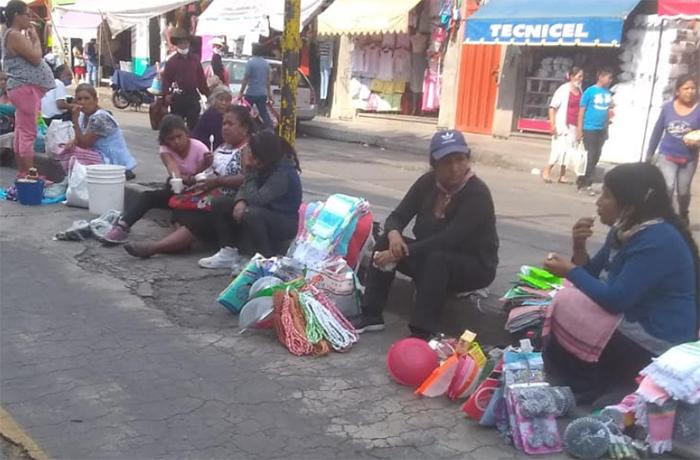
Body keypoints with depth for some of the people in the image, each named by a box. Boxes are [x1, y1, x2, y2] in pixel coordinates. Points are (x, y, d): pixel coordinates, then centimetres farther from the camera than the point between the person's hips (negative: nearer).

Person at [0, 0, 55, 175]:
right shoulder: (15, 35, -13)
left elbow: (29, 59, 21)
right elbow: (36, 58, -18)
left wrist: (30, 38, 14)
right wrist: (35, 38, -4)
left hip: (23, 88, 11)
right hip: (26, 88, -11)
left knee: (21, 131, 11)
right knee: (29, 133, -11)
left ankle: (23, 172, 16)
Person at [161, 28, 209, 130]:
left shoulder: (195, 59, 10)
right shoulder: (171, 61, 2)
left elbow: (201, 78, 9)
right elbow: (166, 79, -4)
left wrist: (207, 94, 6)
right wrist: (166, 94, -19)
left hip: (193, 97, 2)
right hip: (178, 98, -2)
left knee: (193, 123, 8)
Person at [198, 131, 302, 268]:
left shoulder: (284, 173, -26)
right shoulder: (264, 166, -2)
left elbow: (256, 199, -30)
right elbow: (245, 187, 1)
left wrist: (251, 172, -21)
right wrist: (240, 201, -21)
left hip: (286, 224, -8)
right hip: (267, 215, 8)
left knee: (250, 213, -37)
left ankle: (266, 260, -19)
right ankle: (228, 253, 3)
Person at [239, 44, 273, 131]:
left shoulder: (250, 62, -10)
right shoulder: (266, 63, 7)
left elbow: (246, 78, -13)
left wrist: (241, 92, -9)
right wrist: (269, 93, 21)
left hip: (251, 93, -5)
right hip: (262, 93, 5)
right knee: (264, 113, 7)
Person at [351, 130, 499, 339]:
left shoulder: (477, 194, -23)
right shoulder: (427, 183, -5)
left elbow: (447, 240, -31)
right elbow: (397, 216, -6)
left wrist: (401, 253, -33)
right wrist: (394, 235, -30)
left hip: (474, 266, -6)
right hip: (431, 257, 6)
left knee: (436, 259, -37)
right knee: (386, 243, -15)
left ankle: (421, 334, -39)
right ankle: (371, 315, -13)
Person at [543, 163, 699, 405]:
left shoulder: (658, 242, -25)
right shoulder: (626, 231, 5)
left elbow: (615, 300, -28)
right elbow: (593, 276, 9)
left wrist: (570, 272, -16)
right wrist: (579, 247, -10)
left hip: (656, 347, -10)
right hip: (630, 322, 10)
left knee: (557, 346, -11)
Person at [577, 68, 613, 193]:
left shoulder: (608, 93, 8)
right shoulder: (590, 91, -8)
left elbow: (608, 111, 15)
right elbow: (582, 110, -7)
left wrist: (606, 128, 14)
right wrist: (579, 129, -10)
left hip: (602, 130, 6)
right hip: (590, 129, -6)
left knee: (596, 157, 10)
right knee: (590, 157, -6)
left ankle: (585, 182, 20)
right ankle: (584, 182, 5)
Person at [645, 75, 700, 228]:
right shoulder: (668, 107, -3)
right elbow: (657, 132, 6)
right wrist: (649, 155, 10)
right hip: (667, 155, 0)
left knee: (683, 192, 14)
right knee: (668, 187, -20)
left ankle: (683, 216, 42)